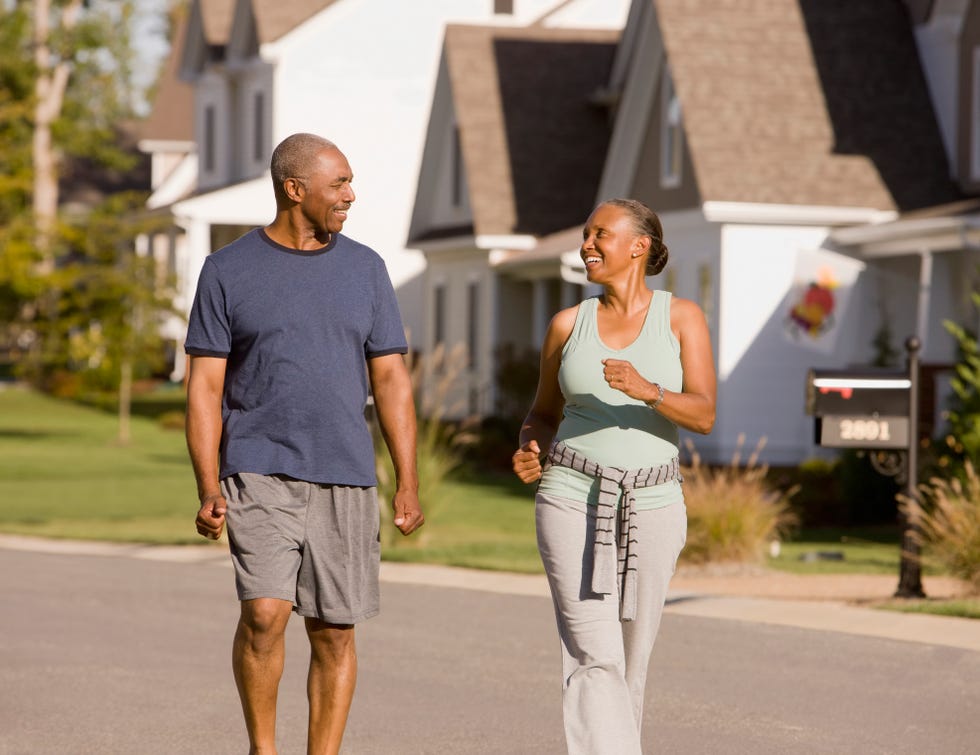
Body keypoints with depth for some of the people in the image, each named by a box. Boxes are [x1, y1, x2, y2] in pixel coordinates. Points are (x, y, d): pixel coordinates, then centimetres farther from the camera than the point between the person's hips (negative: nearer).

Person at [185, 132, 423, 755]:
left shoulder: (364, 268, 8)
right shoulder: (228, 271, 0)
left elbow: (391, 379, 8)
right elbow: (205, 388, -1)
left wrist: (408, 484, 2)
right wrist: (209, 490, -10)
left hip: (345, 477, 3)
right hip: (259, 474, -3)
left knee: (334, 632, 3)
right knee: (266, 613, -17)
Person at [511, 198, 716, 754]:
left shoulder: (683, 317, 1)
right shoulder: (568, 324, 5)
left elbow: (704, 416, -10)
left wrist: (647, 390, -28)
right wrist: (530, 452, -6)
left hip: (651, 506, 1)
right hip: (573, 500, 0)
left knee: (630, 662, 8)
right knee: (595, 658, -13)